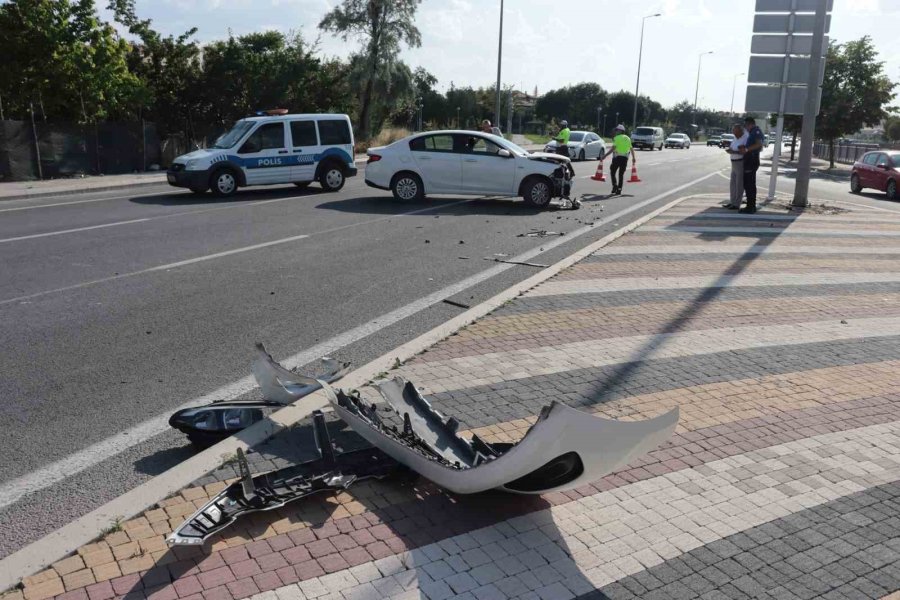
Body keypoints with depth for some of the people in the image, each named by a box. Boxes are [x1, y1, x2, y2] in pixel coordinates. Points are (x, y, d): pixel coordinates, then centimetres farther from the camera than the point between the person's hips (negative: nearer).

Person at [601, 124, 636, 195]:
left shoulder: (617, 138, -5)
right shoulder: (628, 138, 15)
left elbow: (613, 148, -14)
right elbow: (631, 149, 20)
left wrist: (605, 155, -14)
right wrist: (633, 157, 30)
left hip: (617, 157, -6)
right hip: (625, 158, 6)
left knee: (612, 172, 7)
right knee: (621, 174, 9)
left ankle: (615, 186, -7)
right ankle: (619, 189, 7)